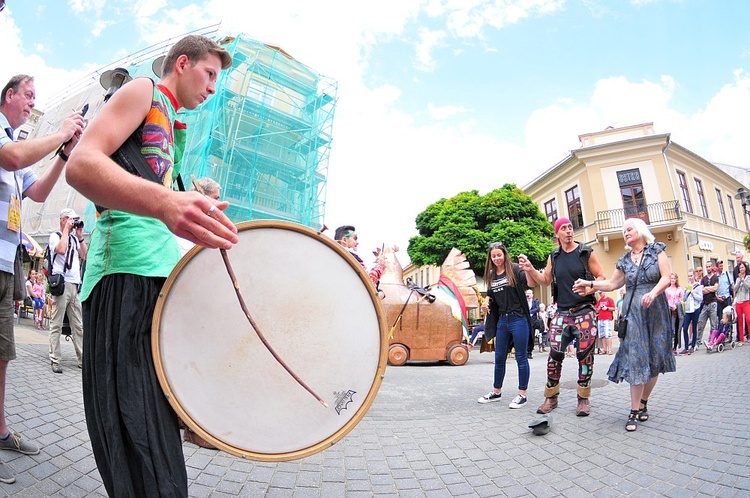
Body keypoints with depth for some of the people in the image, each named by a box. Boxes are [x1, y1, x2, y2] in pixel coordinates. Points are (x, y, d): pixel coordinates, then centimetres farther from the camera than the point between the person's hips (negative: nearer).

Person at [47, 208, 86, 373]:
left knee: (78, 326, 6)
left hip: (75, 285, 6)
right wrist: (67, 230, -7)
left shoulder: (74, 238, 21)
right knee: (56, 325, -4)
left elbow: (85, 255, 13)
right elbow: (61, 249, -18)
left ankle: (82, 359, 9)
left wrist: (80, 236, 9)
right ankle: (55, 361, -1)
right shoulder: (55, 236, 2)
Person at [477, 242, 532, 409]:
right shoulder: (491, 276, 11)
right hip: (502, 320, 6)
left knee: (521, 357, 3)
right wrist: (486, 302, 3)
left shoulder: (515, 270, -6)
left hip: (518, 319, -6)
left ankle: (522, 395, 15)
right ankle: (496, 392, 28)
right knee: (499, 358, 14)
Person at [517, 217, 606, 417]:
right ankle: (551, 397, 11)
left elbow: (601, 277, 1)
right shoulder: (554, 256, 9)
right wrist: (530, 270, -3)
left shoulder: (586, 253, -1)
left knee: (585, 355, 1)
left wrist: (590, 288, -19)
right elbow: (545, 280, 12)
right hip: (562, 313, 3)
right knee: (554, 354, -2)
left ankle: (583, 398, 15)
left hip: (585, 311, -2)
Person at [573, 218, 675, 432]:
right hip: (633, 312, 1)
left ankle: (643, 403, 19)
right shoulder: (624, 260, 12)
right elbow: (612, 284, 16)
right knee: (636, 359, -5)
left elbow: (666, 277, -6)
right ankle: (635, 411, 0)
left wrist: (653, 293, -23)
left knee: (654, 358, 2)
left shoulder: (656, 250, 4)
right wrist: (590, 284, 4)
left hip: (656, 310, -1)